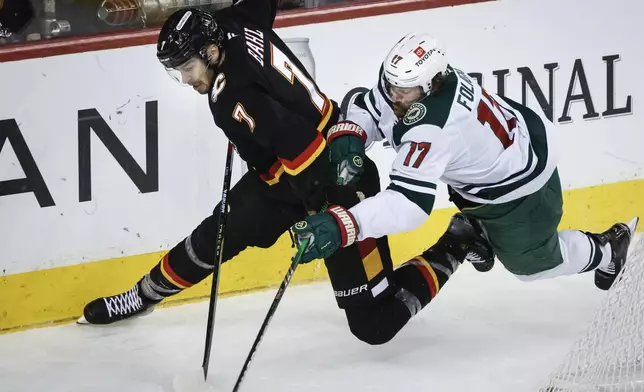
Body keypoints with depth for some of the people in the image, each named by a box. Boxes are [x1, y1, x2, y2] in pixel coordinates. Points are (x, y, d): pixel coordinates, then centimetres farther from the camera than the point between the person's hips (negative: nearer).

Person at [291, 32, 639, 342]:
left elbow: (407, 203, -52)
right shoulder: (412, 78, -22)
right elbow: (370, 109, -5)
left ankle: (606, 251, 42)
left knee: (530, 262, 18)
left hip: (518, 186, -7)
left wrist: (341, 227, -62)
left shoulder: (432, 131, -45)